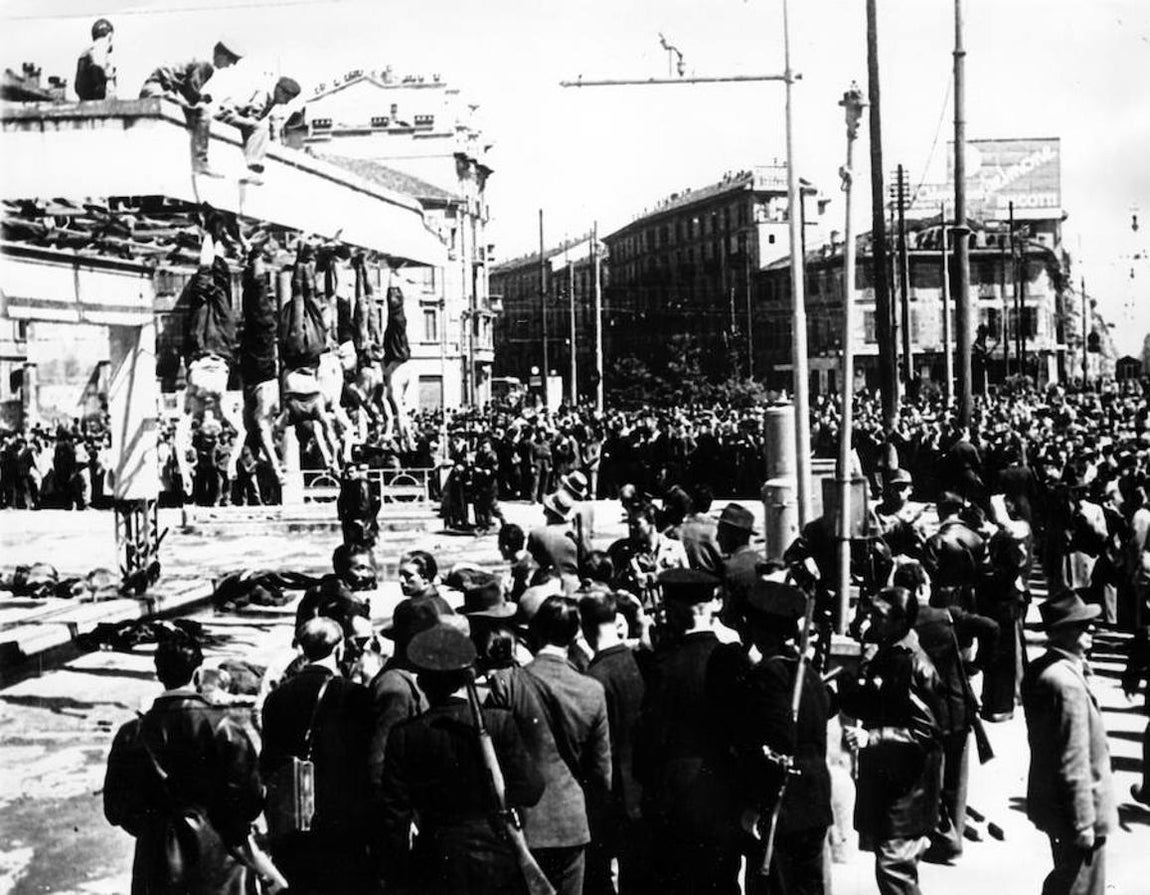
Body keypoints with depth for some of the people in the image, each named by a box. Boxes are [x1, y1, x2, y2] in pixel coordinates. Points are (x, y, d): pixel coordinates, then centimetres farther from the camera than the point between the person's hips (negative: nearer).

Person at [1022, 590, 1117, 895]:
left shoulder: (1039, 670, 2)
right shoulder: (1068, 684, -28)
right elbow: (1074, 764, -25)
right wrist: (1085, 823, -19)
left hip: (1049, 799, 9)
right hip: (1074, 809, -9)